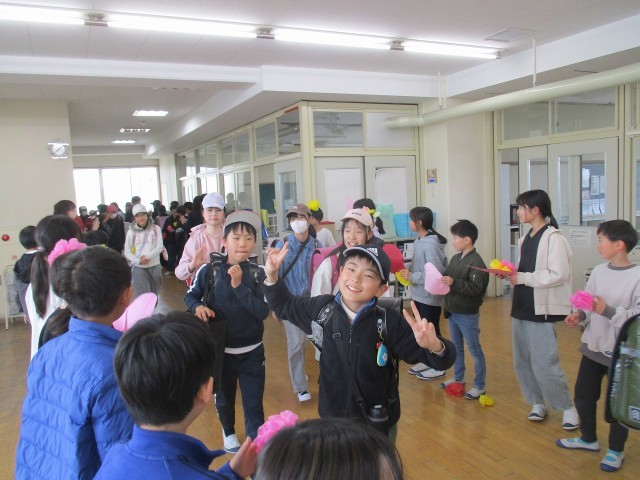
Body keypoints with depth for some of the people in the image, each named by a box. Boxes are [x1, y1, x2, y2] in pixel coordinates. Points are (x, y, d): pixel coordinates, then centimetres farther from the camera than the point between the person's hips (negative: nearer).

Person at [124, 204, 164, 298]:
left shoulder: (156, 228, -3)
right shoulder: (131, 231, -5)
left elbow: (160, 247, -7)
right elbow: (127, 251, -2)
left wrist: (148, 256, -21)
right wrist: (138, 261, -17)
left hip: (154, 266, 2)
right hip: (138, 267, -2)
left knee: (153, 294, 17)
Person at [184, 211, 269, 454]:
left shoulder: (257, 274, -10)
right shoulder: (209, 271, -12)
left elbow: (263, 311, -17)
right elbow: (190, 296, 2)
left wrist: (239, 286, -25)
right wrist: (198, 306, -20)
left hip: (252, 352, -1)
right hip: (219, 350, 1)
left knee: (254, 405, 2)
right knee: (224, 399, 24)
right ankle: (228, 432, 54)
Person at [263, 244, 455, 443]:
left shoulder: (390, 322, -21)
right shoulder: (321, 307, -11)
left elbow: (440, 359, -18)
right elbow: (285, 306, 8)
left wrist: (434, 345, -40)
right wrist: (272, 276, -6)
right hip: (331, 420, 3)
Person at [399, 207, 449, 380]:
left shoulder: (431, 245, -24)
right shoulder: (419, 241, 5)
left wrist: (411, 276, -22)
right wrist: (408, 271, -3)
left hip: (431, 296, -9)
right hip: (420, 294, 9)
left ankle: (438, 367, 20)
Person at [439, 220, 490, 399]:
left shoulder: (476, 262, -19)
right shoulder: (455, 258, 4)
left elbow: (475, 288, -25)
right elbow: (447, 277, 14)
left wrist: (454, 282, -32)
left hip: (468, 315, -8)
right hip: (453, 312, 8)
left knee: (474, 350, 5)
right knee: (456, 347, 21)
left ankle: (479, 386, 17)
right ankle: (458, 378, 37)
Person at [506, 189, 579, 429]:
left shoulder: (553, 238, -14)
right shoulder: (526, 238, 11)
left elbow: (559, 275, -20)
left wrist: (522, 278, -21)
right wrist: (511, 273, 0)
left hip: (542, 310, -8)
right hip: (522, 307, 8)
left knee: (544, 364, -4)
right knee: (522, 362, 13)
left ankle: (568, 407, 17)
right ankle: (537, 402, 29)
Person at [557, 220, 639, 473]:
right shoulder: (598, 271, 0)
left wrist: (609, 311, -29)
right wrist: (579, 316, -11)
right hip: (593, 347, 6)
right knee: (583, 395, 17)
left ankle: (616, 450, 33)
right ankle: (588, 438, 40)